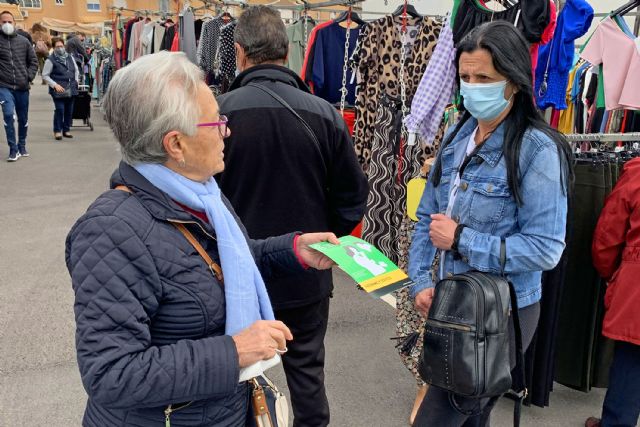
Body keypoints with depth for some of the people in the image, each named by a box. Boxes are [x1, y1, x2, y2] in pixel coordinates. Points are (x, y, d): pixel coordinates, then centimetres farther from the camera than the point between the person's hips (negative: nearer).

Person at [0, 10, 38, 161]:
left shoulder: (23, 41, 6)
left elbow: (33, 61, 12)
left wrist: (29, 77, 0)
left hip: (22, 87, 3)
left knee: (23, 118, 11)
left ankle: (22, 146, 30)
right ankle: (13, 149, -8)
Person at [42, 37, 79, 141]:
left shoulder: (69, 57, 11)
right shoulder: (50, 60, -5)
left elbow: (76, 70, 24)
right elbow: (45, 75, -5)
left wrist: (76, 81, 11)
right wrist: (55, 85, -13)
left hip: (71, 89, 5)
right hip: (59, 90, -5)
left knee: (69, 110, 8)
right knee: (60, 110, -10)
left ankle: (66, 130, 21)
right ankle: (57, 131, 4)